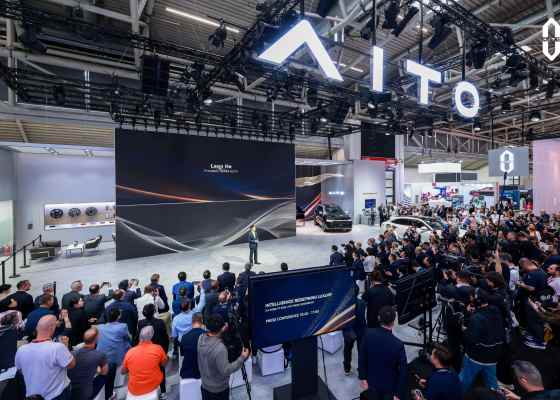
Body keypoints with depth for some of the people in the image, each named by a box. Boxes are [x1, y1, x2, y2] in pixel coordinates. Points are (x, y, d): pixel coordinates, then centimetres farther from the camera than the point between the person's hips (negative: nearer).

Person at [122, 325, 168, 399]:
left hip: (134, 390, 1)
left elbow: (123, 371, 7)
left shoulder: (130, 352, -11)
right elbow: (164, 364, 2)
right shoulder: (158, 348, -16)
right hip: (153, 386, -1)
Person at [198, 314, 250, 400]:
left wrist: (221, 332, 5)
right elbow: (225, 371, -28)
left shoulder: (201, 338, -15)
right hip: (219, 390, -6)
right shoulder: (220, 348, -36)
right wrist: (242, 358, -22)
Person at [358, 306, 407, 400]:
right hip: (390, 385, -2)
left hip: (372, 381, 3)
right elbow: (402, 372, -19)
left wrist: (363, 377, 5)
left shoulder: (368, 334, -20)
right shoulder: (398, 345, -29)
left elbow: (361, 358, -9)